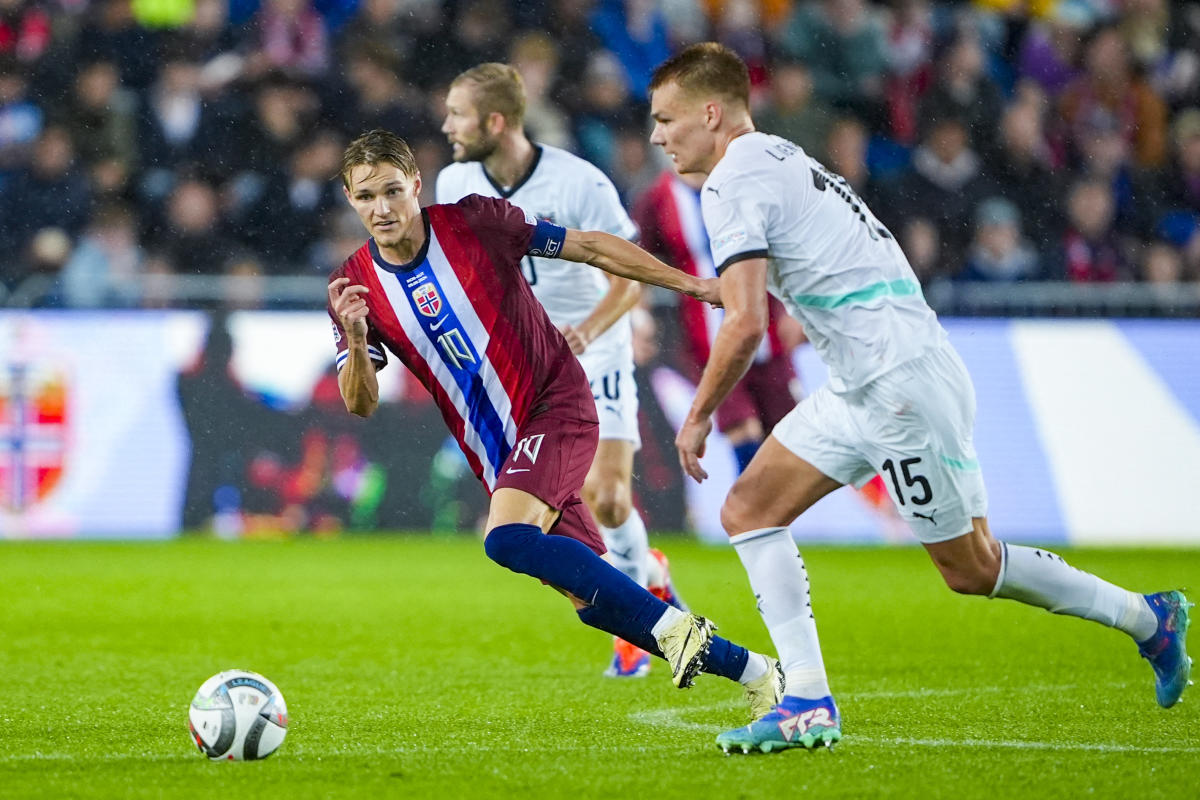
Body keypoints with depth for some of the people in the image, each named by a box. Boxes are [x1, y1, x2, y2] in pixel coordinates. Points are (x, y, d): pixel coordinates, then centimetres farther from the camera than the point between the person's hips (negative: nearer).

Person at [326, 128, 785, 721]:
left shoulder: (475, 222, -10)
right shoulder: (355, 286, -2)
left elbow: (590, 248, -2)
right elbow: (359, 404, -7)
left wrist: (691, 284, -4)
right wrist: (356, 340, -28)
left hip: (556, 405, -5)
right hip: (494, 449, 5)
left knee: (508, 539, -30)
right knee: (590, 599, 3)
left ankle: (671, 625, -24)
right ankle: (750, 669, 16)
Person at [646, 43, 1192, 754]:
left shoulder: (734, 183, -14)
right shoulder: (778, 158, 16)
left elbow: (745, 326, -22)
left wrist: (698, 418, -11)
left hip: (902, 381, -10)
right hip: (860, 388, 10)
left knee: (971, 568, 2)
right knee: (749, 510, 5)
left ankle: (1149, 618, 17)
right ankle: (808, 704, 2)